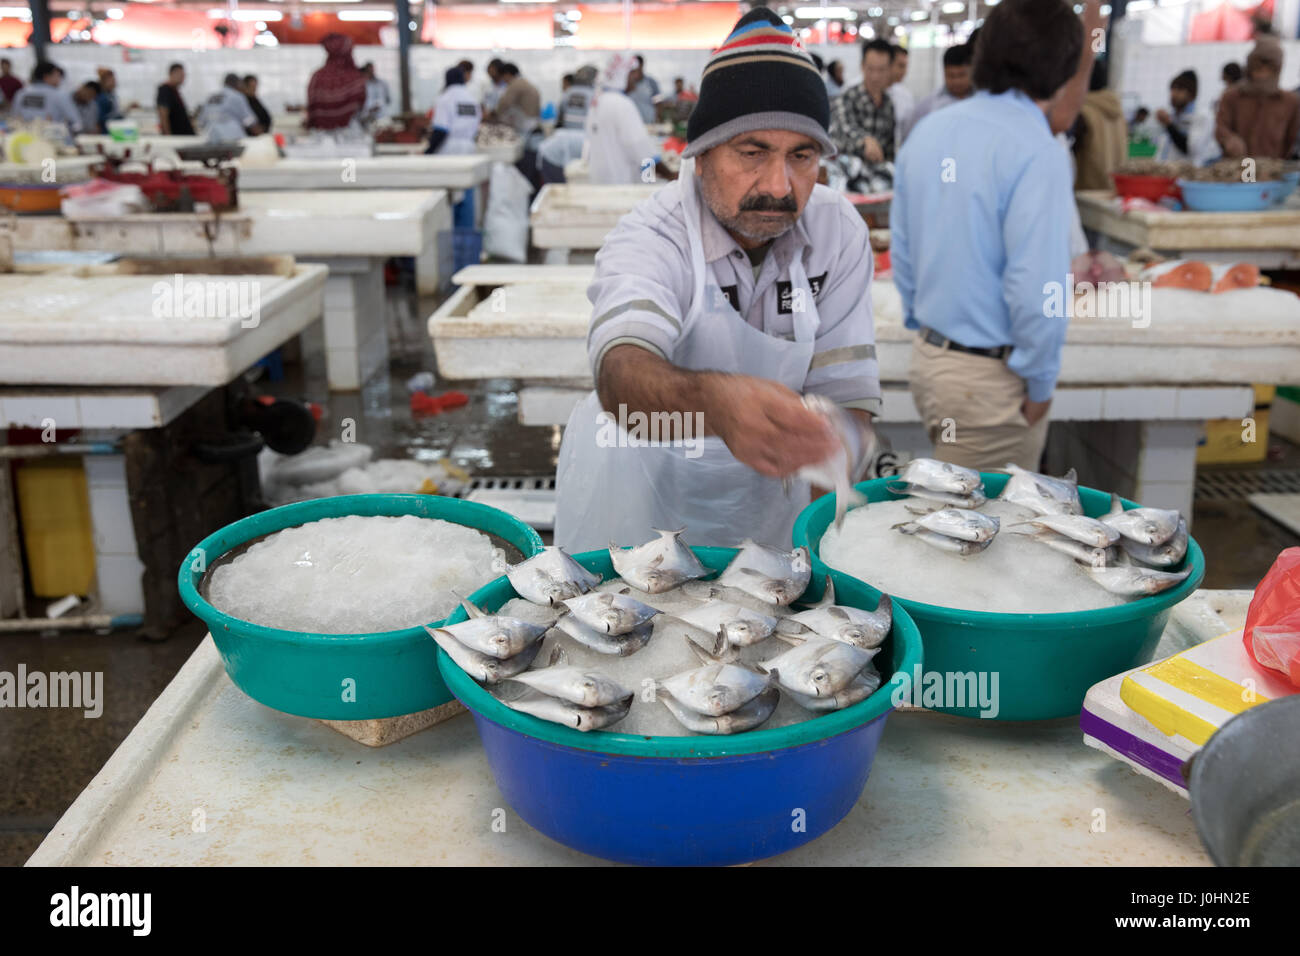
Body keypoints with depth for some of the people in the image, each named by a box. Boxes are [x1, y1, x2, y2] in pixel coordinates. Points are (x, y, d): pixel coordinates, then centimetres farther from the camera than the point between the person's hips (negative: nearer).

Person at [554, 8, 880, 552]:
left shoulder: (839, 234, -8)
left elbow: (849, 402, -11)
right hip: (637, 491, -2)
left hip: (765, 494, 3)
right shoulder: (650, 237, -20)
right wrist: (715, 401, -61)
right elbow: (620, 374, -39)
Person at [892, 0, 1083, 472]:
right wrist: (1041, 383, -9)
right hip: (988, 379, -7)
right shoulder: (1036, 150, -18)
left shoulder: (927, 132, 6)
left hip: (927, 357, 8)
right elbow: (1036, 286, -22)